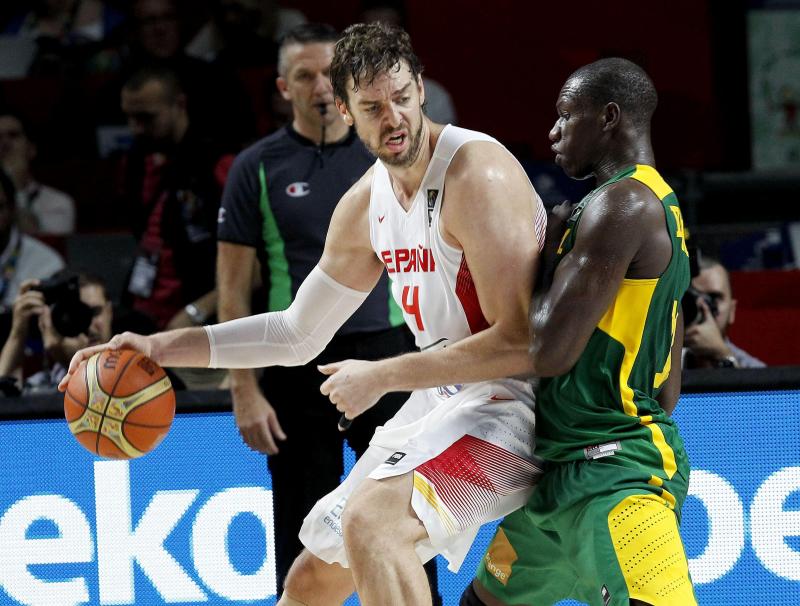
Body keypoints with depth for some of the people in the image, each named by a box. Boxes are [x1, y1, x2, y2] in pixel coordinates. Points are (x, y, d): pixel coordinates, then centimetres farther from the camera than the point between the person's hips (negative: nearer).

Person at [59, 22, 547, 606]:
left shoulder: (477, 175, -21)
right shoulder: (364, 204, 6)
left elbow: (518, 343, -26)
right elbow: (298, 334, 18)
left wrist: (381, 376, -20)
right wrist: (163, 347, 9)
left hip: (514, 398, -9)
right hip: (442, 398, 9)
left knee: (373, 518, -32)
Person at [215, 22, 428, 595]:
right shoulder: (258, 167, 0)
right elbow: (233, 285, 0)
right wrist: (245, 391, -7)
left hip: (384, 354, 1)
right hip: (298, 369, -1)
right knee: (304, 538, 4)